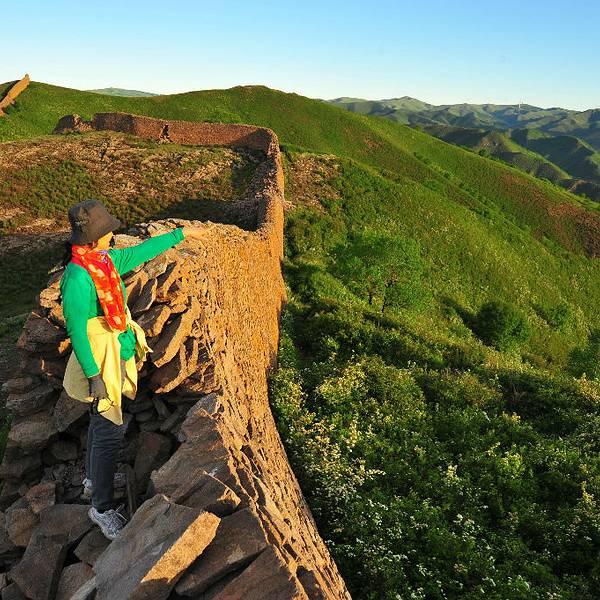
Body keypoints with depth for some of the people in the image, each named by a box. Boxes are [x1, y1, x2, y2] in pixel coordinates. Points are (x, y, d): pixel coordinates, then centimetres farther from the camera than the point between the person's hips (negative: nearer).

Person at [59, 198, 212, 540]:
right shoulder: (77, 278, -27)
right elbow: (76, 332, -24)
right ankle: (103, 507, 18)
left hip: (118, 354, 9)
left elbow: (141, 252, 12)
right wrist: (95, 377, -21)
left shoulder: (106, 259, -2)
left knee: (101, 422, 24)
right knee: (110, 431, 0)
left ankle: (94, 478, 46)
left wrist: (182, 234, 18)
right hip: (100, 361, -9)